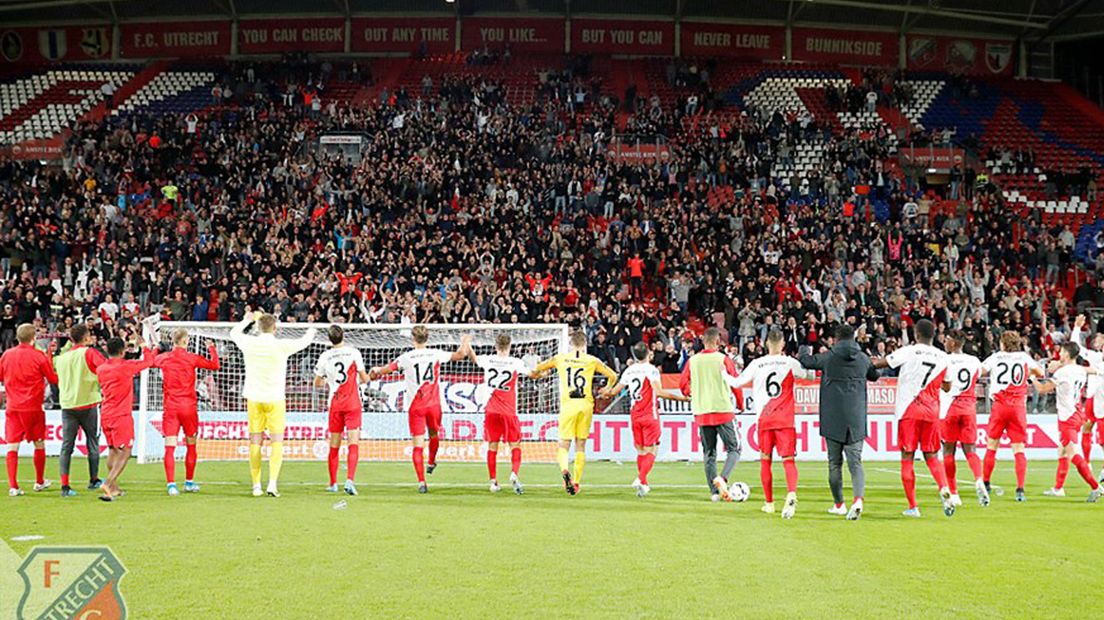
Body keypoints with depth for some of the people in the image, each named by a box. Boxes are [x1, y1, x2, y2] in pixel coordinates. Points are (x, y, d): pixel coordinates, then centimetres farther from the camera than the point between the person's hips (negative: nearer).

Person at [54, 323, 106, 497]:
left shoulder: (61, 357, 9)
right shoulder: (89, 353, -6)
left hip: (67, 405, 3)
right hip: (88, 404, -3)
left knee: (66, 446, 0)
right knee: (92, 443, 14)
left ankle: (64, 485, -12)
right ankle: (94, 480, 25)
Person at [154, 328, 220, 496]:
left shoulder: (164, 358, 2)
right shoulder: (191, 358, -6)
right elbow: (214, 365, -2)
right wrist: (212, 348, 15)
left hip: (170, 407, 1)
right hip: (188, 406, -1)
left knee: (170, 447, -3)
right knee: (191, 445, 15)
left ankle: (171, 484, -15)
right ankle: (189, 482, 25)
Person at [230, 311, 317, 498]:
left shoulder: (250, 344, -2)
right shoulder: (281, 346, -9)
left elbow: (234, 333, 21)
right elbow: (304, 341, 10)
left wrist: (248, 319, 38)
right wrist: (311, 332, 33)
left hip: (254, 399, 3)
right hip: (275, 400, -3)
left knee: (255, 442, 7)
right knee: (277, 442, 1)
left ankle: (256, 486, 8)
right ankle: (272, 483, -11)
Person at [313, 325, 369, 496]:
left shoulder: (325, 356, 1)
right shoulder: (353, 352, -5)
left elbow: (317, 383, 12)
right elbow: (364, 379, -2)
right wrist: (367, 376, 21)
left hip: (335, 404, 2)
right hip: (353, 404, -2)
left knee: (334, 446, 11)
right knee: (354, 444, -6)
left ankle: (333, 483, 18)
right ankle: (350, 480, -21)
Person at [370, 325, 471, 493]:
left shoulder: (406, 358, -8)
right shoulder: (435, 354, -2)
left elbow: (387, 369, -2)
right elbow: (460, 355, 7)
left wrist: (376, 372, 21)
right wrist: (465, 342, 27)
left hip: (415, 406, -2)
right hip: (433, 404, 2)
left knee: (418, 445, -3)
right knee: (434, 434, 28)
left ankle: (421, 481, -12)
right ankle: (431, 463, 51)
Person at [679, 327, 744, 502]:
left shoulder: (692, 361, 3)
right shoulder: (724, 359, -5)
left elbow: (683, 384, 7)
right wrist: (740, 404, 15)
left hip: (701, 413, 3)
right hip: (723, 410, -3)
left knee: (708, 453, 11)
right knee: (734, 449, 5)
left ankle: (714, 491, 6)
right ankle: (722, 478, -19)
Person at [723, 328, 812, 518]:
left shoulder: (757, 364, 0)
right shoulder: (790, 363, -1)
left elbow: (737, 382, 11)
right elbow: (810, 375, 14)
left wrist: (723, 374, 28)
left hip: (764, 419, 1)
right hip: (786, 420, -1)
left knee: (765, 460, 13)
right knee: (788, 460, -4)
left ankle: (769, 503, 17)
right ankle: (791, 494, -30)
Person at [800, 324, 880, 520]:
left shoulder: (828, 357, -3)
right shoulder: (863, 358, 5)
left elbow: (807, 361, 14)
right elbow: (874, 375, 24)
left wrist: (802, 353, 35)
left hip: (833, 418, -2)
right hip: (856, 419, 2)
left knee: (834, 462, 10)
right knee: (855, 462, -1)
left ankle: (839, 504, 16)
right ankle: (858, 498, -24)